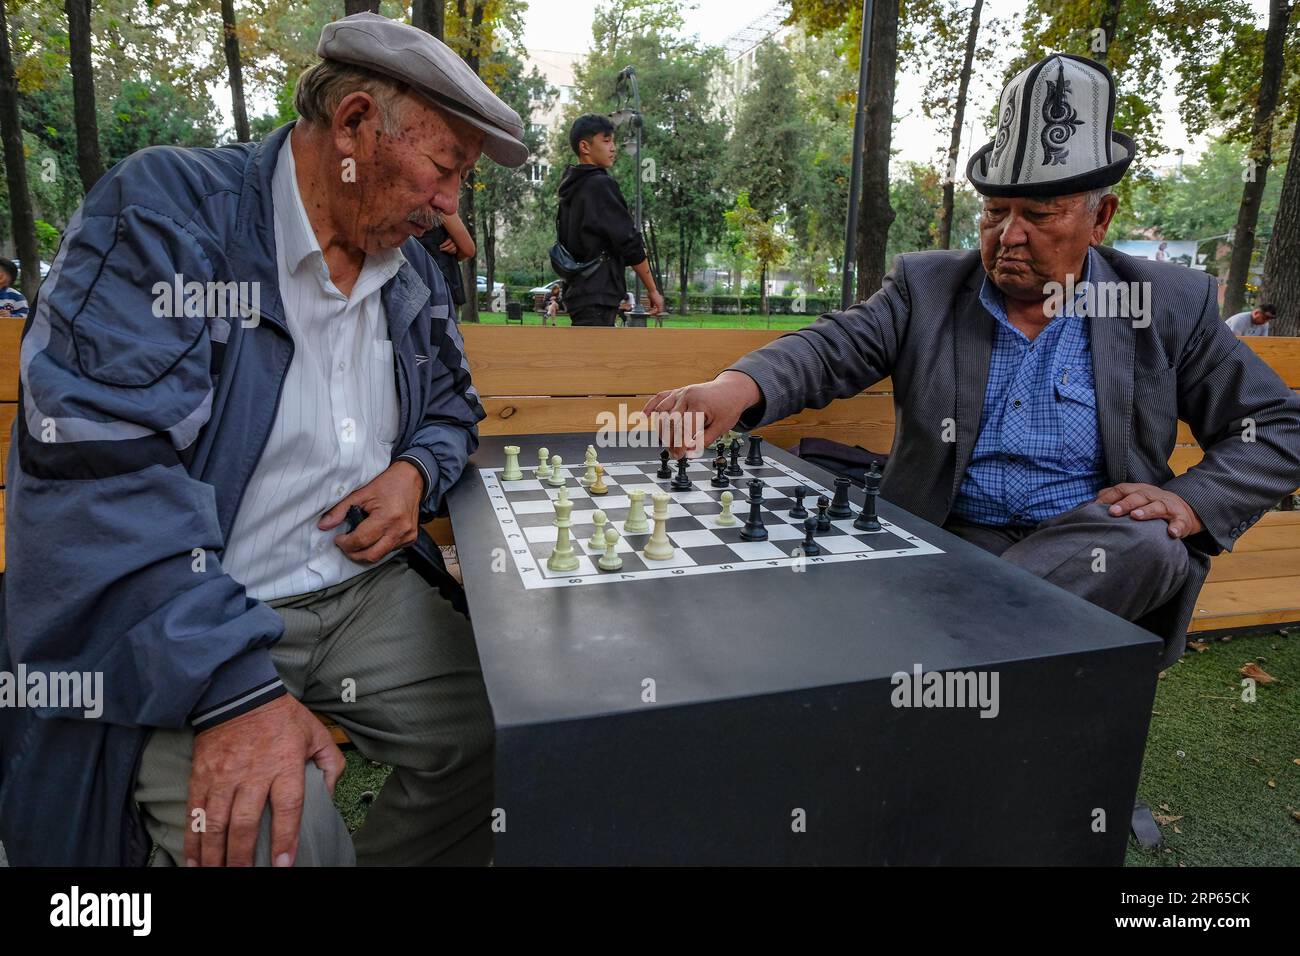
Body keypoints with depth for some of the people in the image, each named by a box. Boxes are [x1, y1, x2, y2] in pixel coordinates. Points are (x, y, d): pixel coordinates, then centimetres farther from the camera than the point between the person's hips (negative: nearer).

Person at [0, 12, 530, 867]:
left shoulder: (411, 267, 8)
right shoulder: (165, 210, -14)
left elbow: (452, 409, 20)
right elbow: (99, 466, -24)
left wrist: (417, 470, -5)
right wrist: (234, 689, -31)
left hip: (366, 593, 6)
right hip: (174, 628, -5)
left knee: (510, 742, -6)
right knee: (274, 837, -27)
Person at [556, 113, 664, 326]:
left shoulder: (570, 190, 17)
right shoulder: (600, 185, -11)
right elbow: (629, 241, -13)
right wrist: (652, 290, -6)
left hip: (578, 290, 10)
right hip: (598, 294, -10)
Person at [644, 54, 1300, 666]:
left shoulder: (1170, 307, 3)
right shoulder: (926, 287, 4)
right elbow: (830, 349, -11)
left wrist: (1190, 501, -13)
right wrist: (737, 388, -33)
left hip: (1092, 539, 2)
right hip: (945, 537, -1)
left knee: (1148, 549, -33)